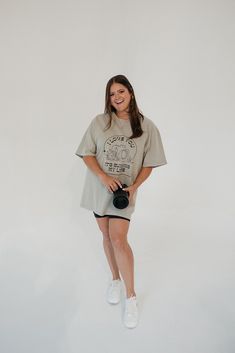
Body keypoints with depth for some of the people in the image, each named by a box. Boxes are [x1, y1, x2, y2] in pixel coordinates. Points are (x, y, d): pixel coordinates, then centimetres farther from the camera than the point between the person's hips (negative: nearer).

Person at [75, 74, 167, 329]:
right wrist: (104, 177, -16)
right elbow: (87, 154, -2)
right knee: (107, 236, 12)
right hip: (100, 188, 2)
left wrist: (134, 186, -14)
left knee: (118, 239, -11)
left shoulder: (147, 127, -4)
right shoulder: (99, 122, -3)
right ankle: (115, 279, 36)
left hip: (124, 190, -2)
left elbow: (149, 164, 0)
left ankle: (131, 297, 7)